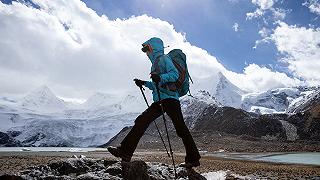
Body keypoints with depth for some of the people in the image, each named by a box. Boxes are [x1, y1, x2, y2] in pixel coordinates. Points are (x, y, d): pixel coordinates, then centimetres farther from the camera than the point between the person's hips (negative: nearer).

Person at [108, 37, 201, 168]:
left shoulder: (163, 58, 2)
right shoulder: (155, 63, 27)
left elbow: (175, 74, -13)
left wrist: (161, 77, -27)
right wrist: (144, 83, 19)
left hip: (169, 98, -9)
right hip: (159, 101, 9)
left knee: (180, 128, -8)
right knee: (141, 121, 1)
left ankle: (193, 159, 1)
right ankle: (125, 151, 3)